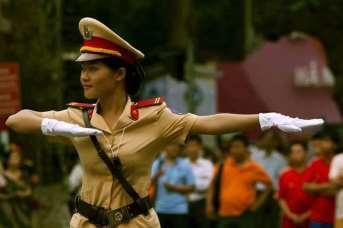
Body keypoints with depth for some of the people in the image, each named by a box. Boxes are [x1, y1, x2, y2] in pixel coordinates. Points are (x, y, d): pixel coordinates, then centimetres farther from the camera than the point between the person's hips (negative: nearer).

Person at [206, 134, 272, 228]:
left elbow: (269, 184, 11)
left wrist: (258, 202, 4)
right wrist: (209, 204, 1)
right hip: (225, 214, 2)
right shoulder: (223, 165, 3)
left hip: (245, 215, -2)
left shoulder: (254, 168, -1)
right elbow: (213, 185, 11)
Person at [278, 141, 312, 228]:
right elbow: (281, 198, 5)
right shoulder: (285, 176, 5)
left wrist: (307, 215, -6)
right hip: (290, 221, 1)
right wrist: (291, 215, -6)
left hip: (308, 220, -1)